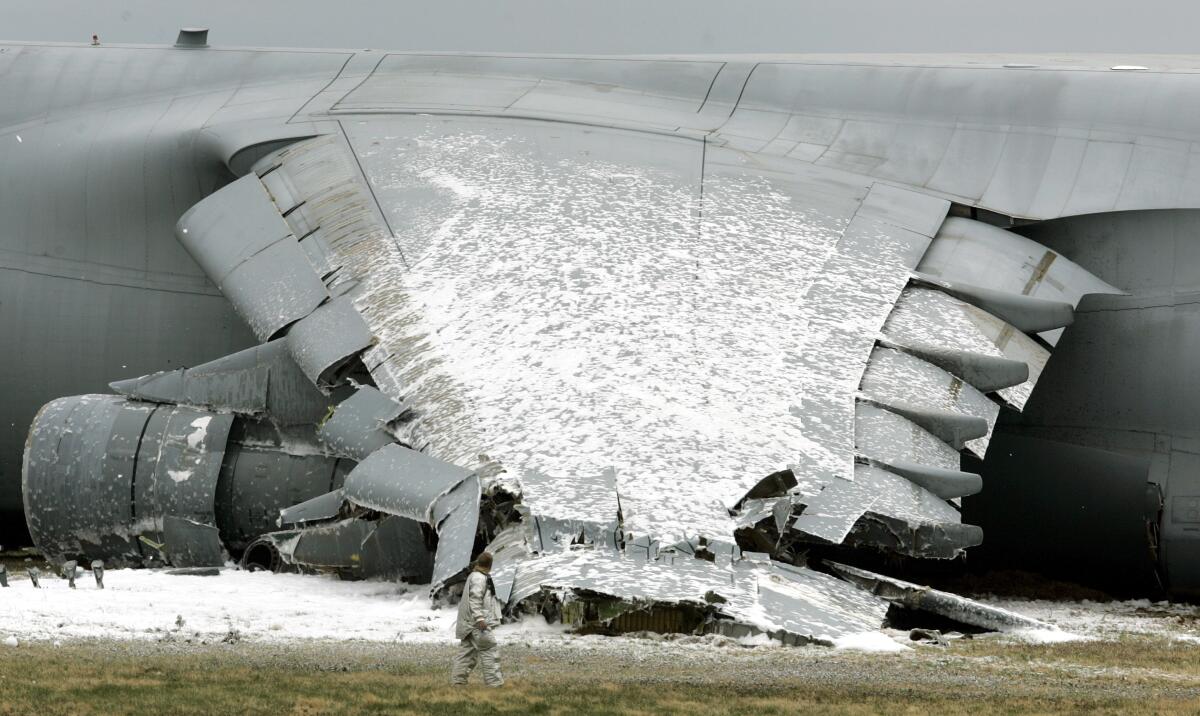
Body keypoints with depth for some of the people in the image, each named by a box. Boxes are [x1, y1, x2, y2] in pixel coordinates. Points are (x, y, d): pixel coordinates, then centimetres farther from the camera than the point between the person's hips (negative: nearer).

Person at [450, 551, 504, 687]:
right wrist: (479, 618, -26)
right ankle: (493, 680, -8)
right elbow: (475, 599, -22)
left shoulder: (474, 576, 18)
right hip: (478, 623, -10)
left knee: (467, 650, 12)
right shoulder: (479, 578, -14)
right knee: (489, 650, -8)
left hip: (469, 624, 10)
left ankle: (458, 679, 13)